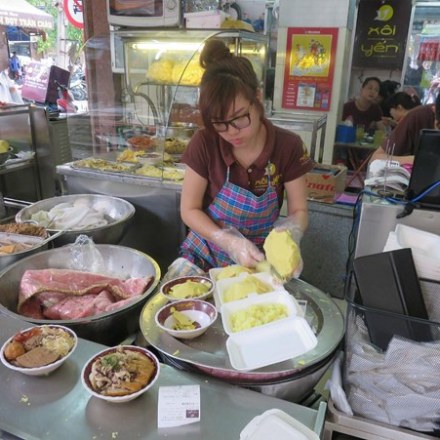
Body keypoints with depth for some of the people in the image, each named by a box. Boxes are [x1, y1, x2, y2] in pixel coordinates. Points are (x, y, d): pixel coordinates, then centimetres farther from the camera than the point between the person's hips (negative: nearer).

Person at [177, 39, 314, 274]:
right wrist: (231, 243, -22)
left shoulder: (288, 147, -13)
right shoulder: (204, 143, -15)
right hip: (207, 256, 1)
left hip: (259, 260, 0)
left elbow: (299, 211, -4)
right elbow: (189, 209, -8)